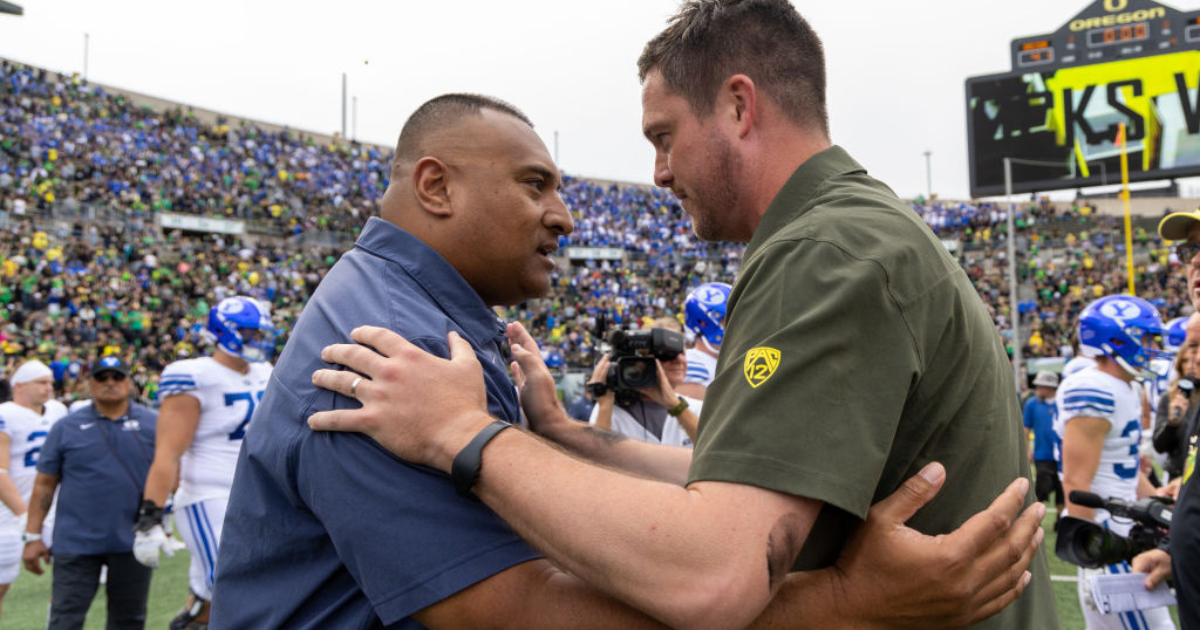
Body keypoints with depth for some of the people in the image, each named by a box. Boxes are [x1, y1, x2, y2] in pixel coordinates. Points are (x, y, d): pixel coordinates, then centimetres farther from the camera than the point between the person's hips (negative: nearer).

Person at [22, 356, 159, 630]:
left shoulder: (153, 424, 3)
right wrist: (33, 536, 0)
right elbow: (44, 484, 4)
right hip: (76, 543, -1)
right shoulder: (66, 427, 3)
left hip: (132, 543, 1)